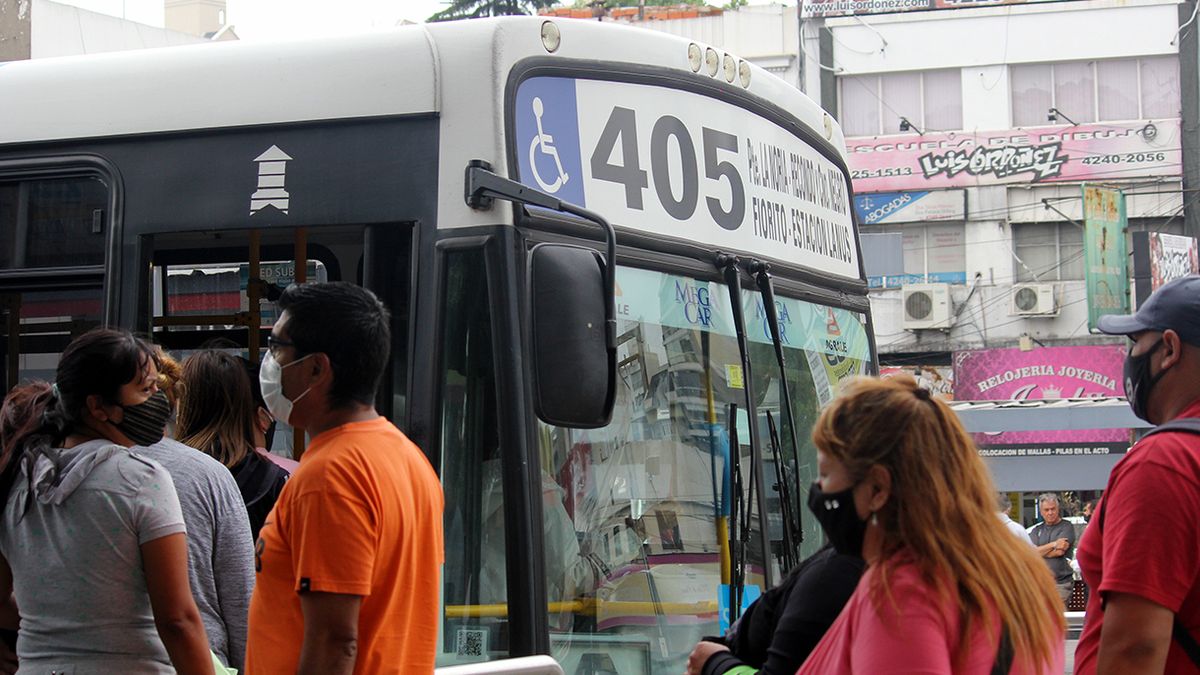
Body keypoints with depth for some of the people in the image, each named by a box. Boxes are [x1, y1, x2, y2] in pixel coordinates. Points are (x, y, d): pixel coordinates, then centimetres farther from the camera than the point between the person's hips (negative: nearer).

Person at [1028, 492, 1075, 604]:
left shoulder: (1067, 527, 3)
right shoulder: (1036, 530, 16)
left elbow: (1059, 552, -8)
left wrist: (1040, 551, 4)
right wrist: (1053, 544, -8)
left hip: (1060, 583, -4)